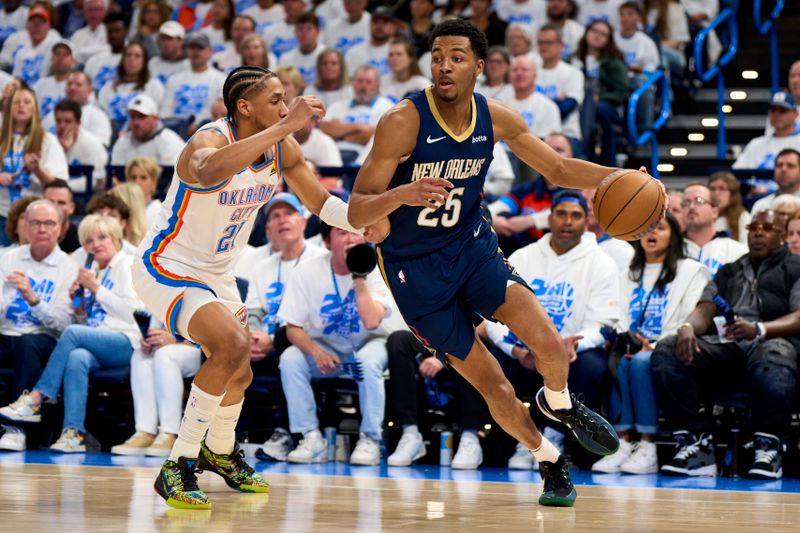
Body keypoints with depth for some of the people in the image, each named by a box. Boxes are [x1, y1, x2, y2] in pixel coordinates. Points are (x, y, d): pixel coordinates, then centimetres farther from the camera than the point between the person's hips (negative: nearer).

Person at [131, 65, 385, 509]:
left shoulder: (282, 148, -8)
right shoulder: (210, 140, -30)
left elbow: (320, 202, 6)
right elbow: (209, 171, -56)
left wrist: (364, 223, -14)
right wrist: (286, 125, -56)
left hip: (215, 273, 8)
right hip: (167, 268, -8)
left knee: (238, 375, 21)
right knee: (232, 344, -30)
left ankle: (219, 452, 52)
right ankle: (178, 468, -21)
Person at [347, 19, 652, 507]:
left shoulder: (496, 119, -7)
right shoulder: (403, 122, -22)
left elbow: (559, 169, 8)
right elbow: (357, 213, -23)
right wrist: (403, 194, -43)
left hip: (472, 247, 3)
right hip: (414, 268, -3)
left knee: (550, 343, -18)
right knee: (492, 385, -1)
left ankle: (559, 403, 16)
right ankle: (549, 460, 26)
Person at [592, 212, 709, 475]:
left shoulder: (691, 271, 8)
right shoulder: (628, 276, 26)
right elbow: (620, 320, 14)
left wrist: (655, 347, -17)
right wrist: (625, 340, -10)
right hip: (634, 347, 4)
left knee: (641, 361, -36)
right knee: (616, 361, -31)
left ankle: (648, 449, -37)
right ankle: (623, 444, -37)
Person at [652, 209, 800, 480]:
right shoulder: (728, 272, 32)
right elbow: (705, 311, 16)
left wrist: (758, 329, -22)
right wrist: (687, 327, -10)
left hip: (773, 340, -4)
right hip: (723, 345, 5)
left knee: (772, 361, -43)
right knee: (666, 353, -24)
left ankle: (769, 448, -31)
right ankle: (693, 443, -28)